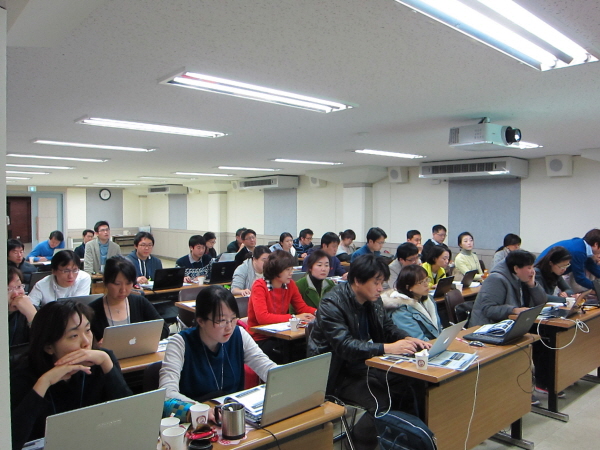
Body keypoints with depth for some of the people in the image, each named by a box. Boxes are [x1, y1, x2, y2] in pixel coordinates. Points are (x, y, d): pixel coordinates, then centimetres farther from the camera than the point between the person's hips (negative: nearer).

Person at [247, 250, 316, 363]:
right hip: (260, 339, -5)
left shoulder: (290, 284, 2)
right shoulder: (259, 286, -14)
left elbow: (302, 308, 7)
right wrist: (293, 317, -25)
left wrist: (318, 312, -15)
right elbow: (262, 317, -25)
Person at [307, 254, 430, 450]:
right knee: (381, 403, -25)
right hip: (338, 373, -7)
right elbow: (344, 346, -32)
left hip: (366, 364, 8)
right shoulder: (331, 304, -23)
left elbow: (388, 327, 11)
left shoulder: (373, 299, 2)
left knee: (411, 386, -11)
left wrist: (408, 339, -11)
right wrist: (387, 348, -39)